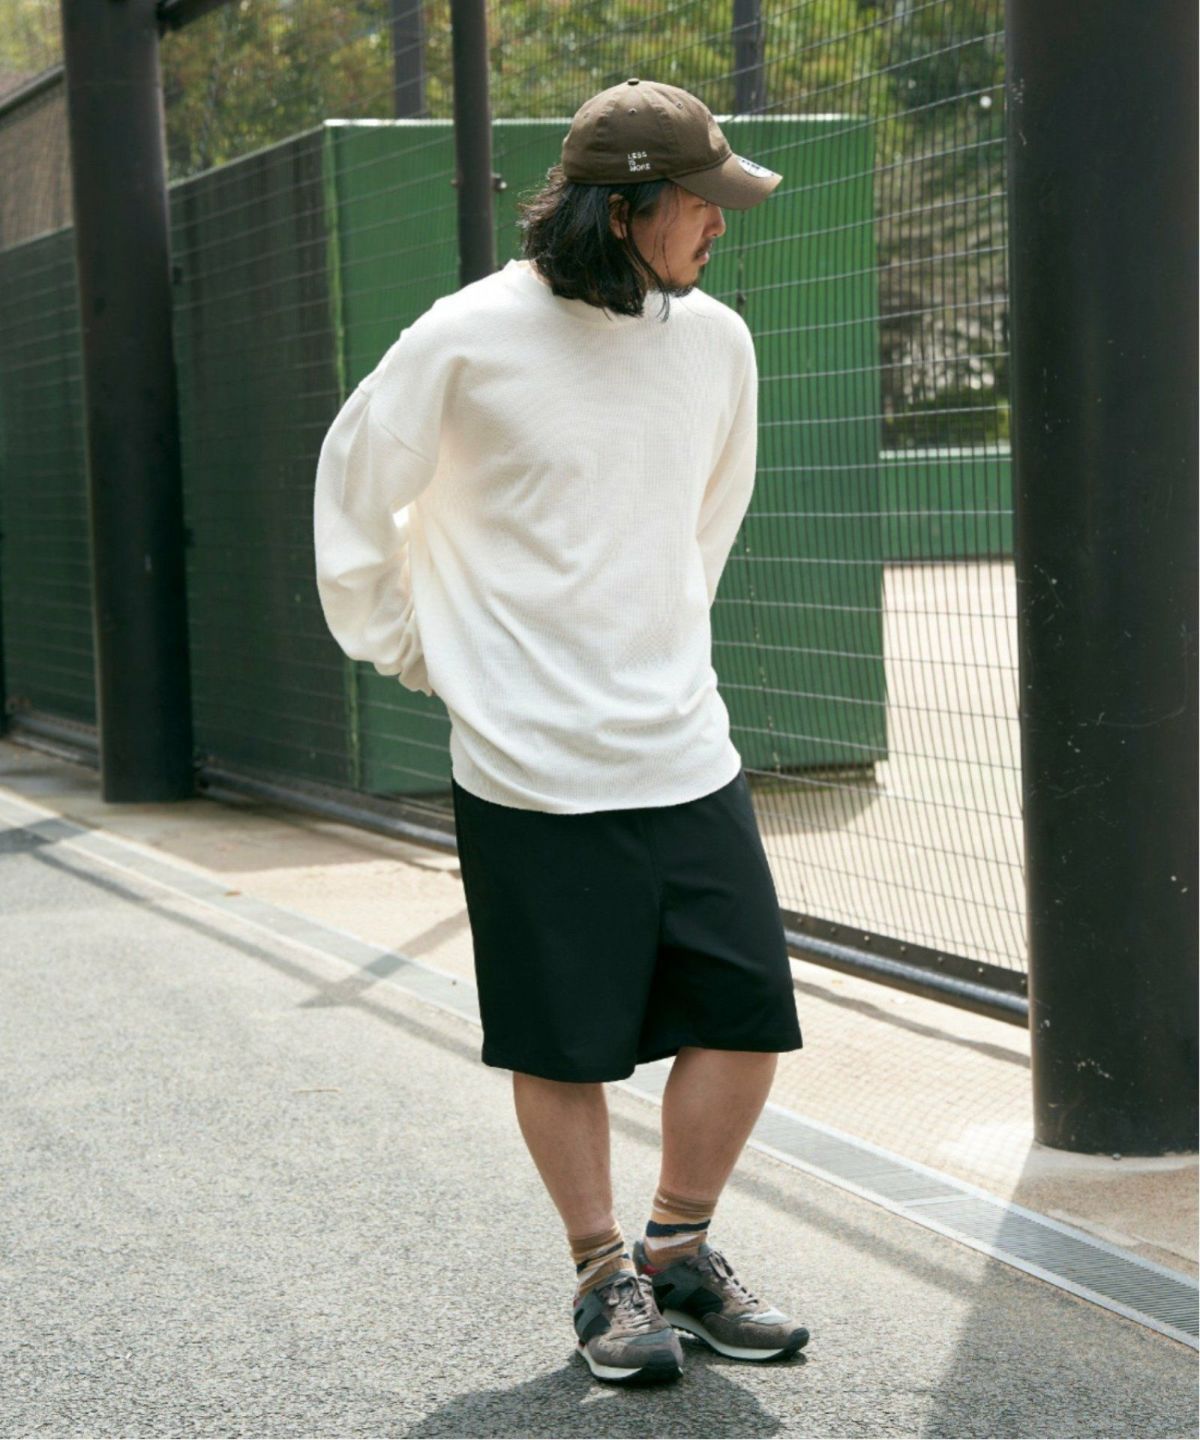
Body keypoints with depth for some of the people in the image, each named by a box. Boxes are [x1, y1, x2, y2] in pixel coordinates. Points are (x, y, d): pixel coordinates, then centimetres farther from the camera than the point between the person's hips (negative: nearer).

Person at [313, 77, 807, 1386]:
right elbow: (357, 497, 3)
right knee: (563, 1041, 3)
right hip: (529, 764, -4)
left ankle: (677, 1252, 22)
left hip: (686, 751, 5)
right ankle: (603, 1276, 21)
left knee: (749, 1015, 2)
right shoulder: (468, 342, -10)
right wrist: (418, 651, 8)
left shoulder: (715, 339, 4)